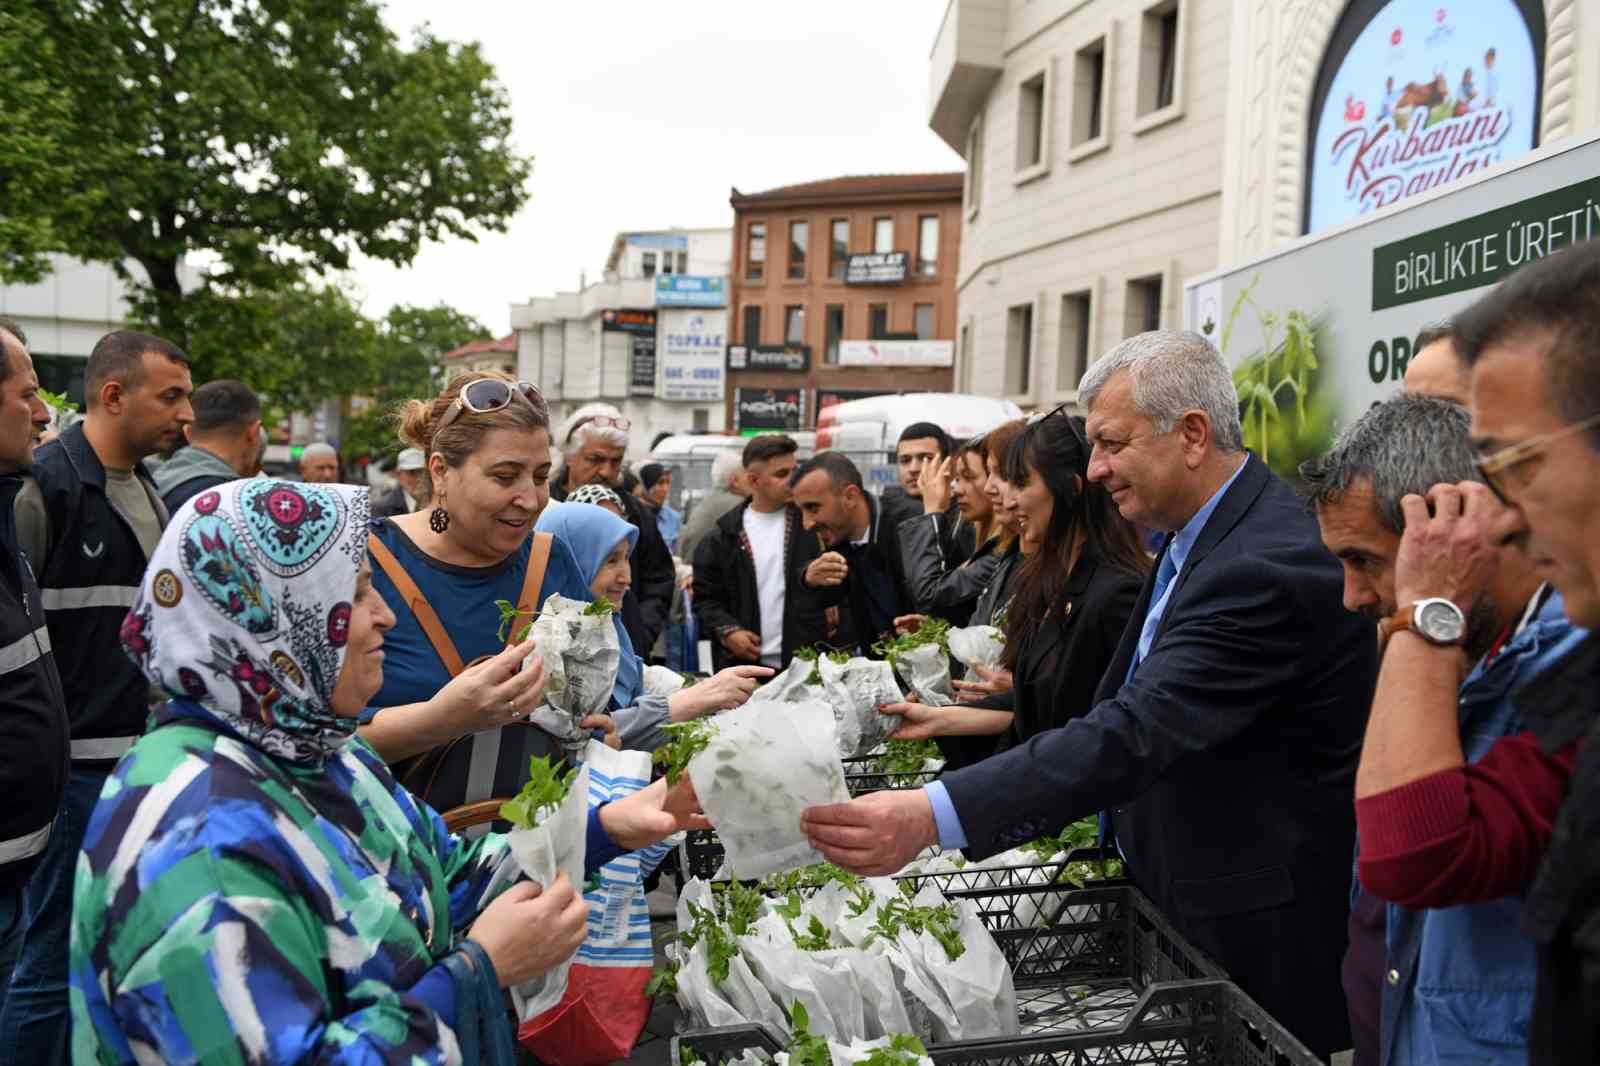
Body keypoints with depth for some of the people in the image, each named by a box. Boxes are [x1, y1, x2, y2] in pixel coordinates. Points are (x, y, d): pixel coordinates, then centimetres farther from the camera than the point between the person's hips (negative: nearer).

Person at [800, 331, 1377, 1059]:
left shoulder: (1273, 562, -27)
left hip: (1250, 933, -8)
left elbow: (1139, 731, -37)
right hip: (1174, 896, 8)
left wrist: (932, 816, -43)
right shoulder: (1200, 532, 4)